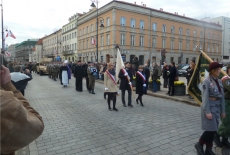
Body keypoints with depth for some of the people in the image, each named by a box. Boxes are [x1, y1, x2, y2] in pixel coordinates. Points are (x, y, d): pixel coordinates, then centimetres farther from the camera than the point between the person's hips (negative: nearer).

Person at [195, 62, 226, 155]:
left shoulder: (219, 81, 9)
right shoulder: (206, 81, -12)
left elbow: (222, 97, 12)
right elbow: (205, 97, -15)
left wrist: (222, 110, 11)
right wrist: (207, 111, -18)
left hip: (217, 107, 7)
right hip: (209, 107, -7)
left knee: (214, 130, 11)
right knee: (211, 129, -5)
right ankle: (199, 144, 17)